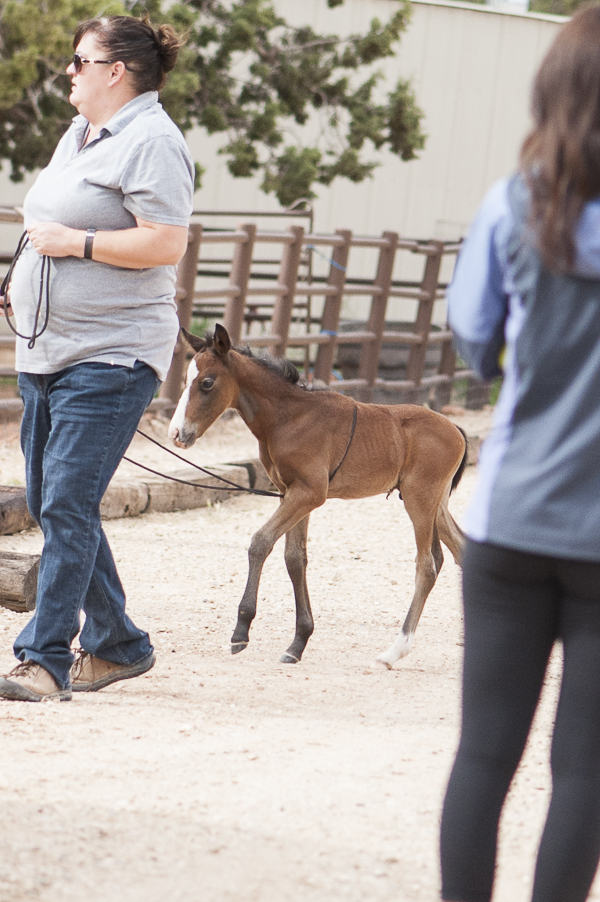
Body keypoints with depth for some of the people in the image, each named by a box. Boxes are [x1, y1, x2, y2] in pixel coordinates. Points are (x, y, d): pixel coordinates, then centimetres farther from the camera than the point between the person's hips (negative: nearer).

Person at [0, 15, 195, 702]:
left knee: (67, 505, -13)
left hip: (109, 356, -10)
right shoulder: (79, 135, 18)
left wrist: (75, 243, -17)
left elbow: (166, 244, -20)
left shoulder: (151, 141, -11)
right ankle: (118, 644, 20)